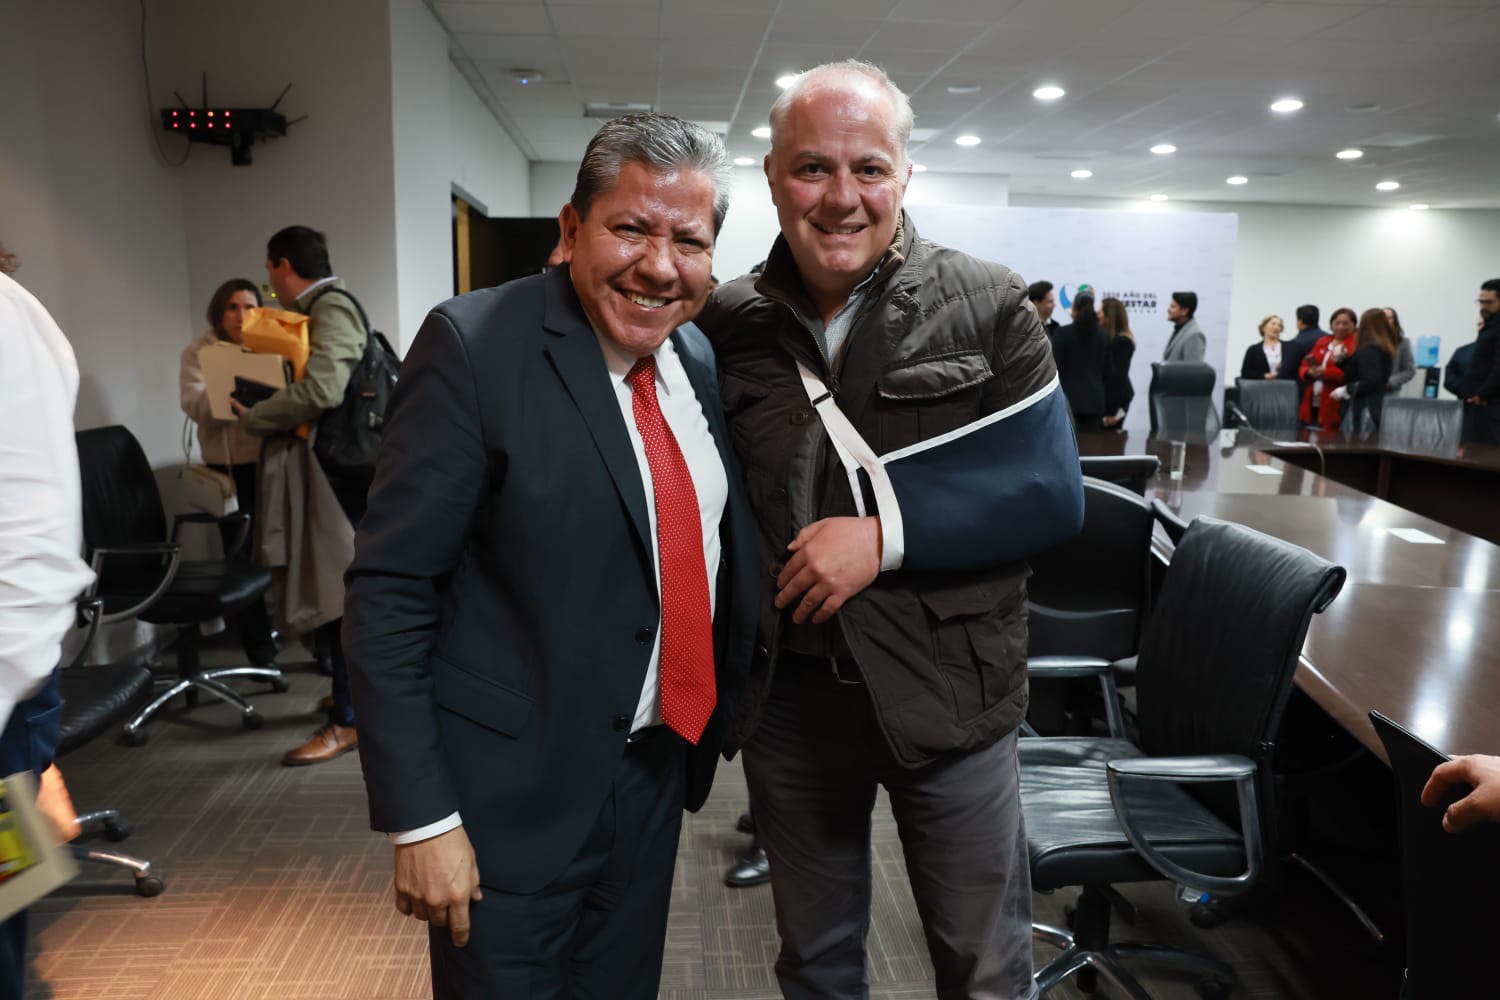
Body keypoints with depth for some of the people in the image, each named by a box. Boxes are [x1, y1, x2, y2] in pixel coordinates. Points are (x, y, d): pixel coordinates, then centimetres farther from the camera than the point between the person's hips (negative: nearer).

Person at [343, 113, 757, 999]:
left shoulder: (697, 355, 2)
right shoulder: (476, 344, -17)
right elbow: (387, 595, -17)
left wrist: (716, 711, 12)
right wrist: (420, 817, -18)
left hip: (656, 773, 6)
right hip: (514, 797, -6)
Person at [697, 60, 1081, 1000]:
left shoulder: (989, 307, -7)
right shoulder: (724, 323, -1)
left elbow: (1053, 494, -11)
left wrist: (887, 537, -20)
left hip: (946, 692, -2)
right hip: (785, 698, 3)